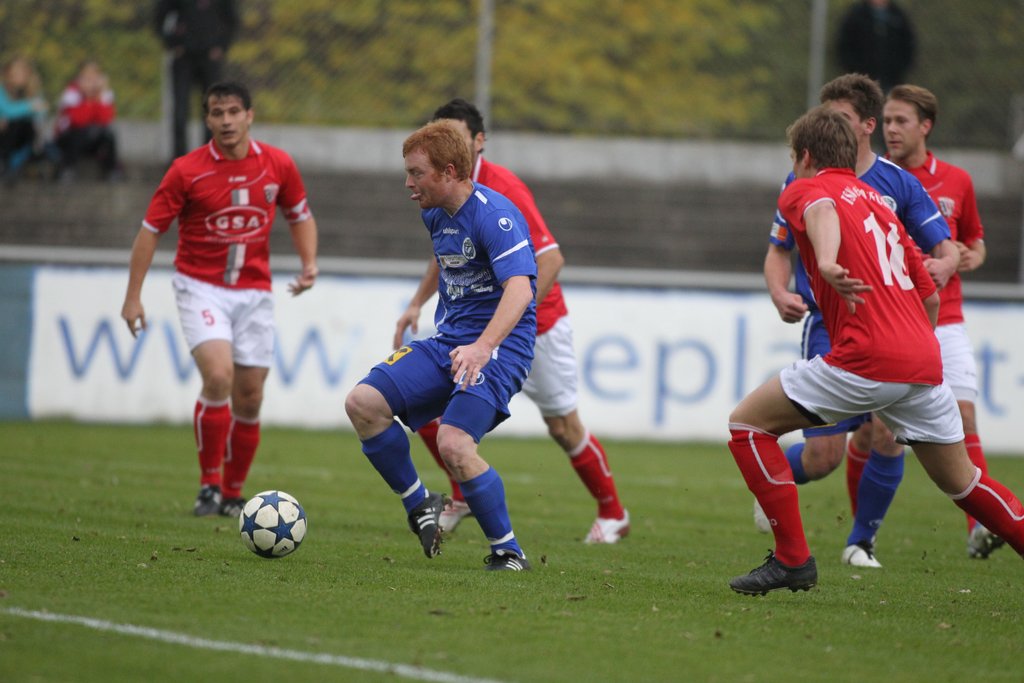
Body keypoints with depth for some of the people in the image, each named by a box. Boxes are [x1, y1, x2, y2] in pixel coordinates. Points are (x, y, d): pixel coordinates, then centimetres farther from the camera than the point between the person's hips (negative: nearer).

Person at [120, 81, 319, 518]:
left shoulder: (278, 166, -1)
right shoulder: (187, 171, -9)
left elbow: (300, 216, 15)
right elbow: (151, 230, -2)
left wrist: (309, 264, -2)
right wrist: (133, 296, -5)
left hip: (254, 292, 3)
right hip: (201, 288, -3)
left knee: (249, 397, 3)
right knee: (218, 375, -23)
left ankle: (233, 494, 20)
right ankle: (209, 484, -10)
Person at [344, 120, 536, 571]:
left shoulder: (494, 216, -18)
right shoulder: (435, 215, 10)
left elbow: (519, 288, -32)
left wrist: (482, 347, -45)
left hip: (499, 348, -8)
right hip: (447, 343, 8)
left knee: (453, 443, -26)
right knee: (363, 403, -8)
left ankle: (507, 551, -9)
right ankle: (418, 503, 8)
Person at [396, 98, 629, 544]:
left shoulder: (503, 189, -24)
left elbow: (551, 259, -28)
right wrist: (418, 303, 9)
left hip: (537, 323, -6)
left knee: (563, 427, 2)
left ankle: (612, 514, 23)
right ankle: (465, 495, 11)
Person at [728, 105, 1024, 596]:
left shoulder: (803, 190, 6)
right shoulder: (877, 201, 26)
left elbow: (821, 212, -21)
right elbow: (929, 294, 27)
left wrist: (828, 263, -41)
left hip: (866, 361, -7)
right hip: (924, 363, 7)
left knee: (747, 423, 5)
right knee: (961, 482, 22)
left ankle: (793, 559, -1)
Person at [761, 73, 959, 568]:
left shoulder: (899, 183, 3)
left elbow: (946, 249, 4)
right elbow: (778, 252, 8)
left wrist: (943, 266, -21)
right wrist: (781, 294, -13)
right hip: (828, 328, -1)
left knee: (886, 439, -11)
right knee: (825, 454, -10)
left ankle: (862, 541, 11)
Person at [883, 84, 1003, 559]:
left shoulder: (956, 182, 8)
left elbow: (974, 238, 23)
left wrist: (973, 256, 0)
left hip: (943, 319, 2)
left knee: (963, 416, -11)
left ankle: (980, 525, -12)